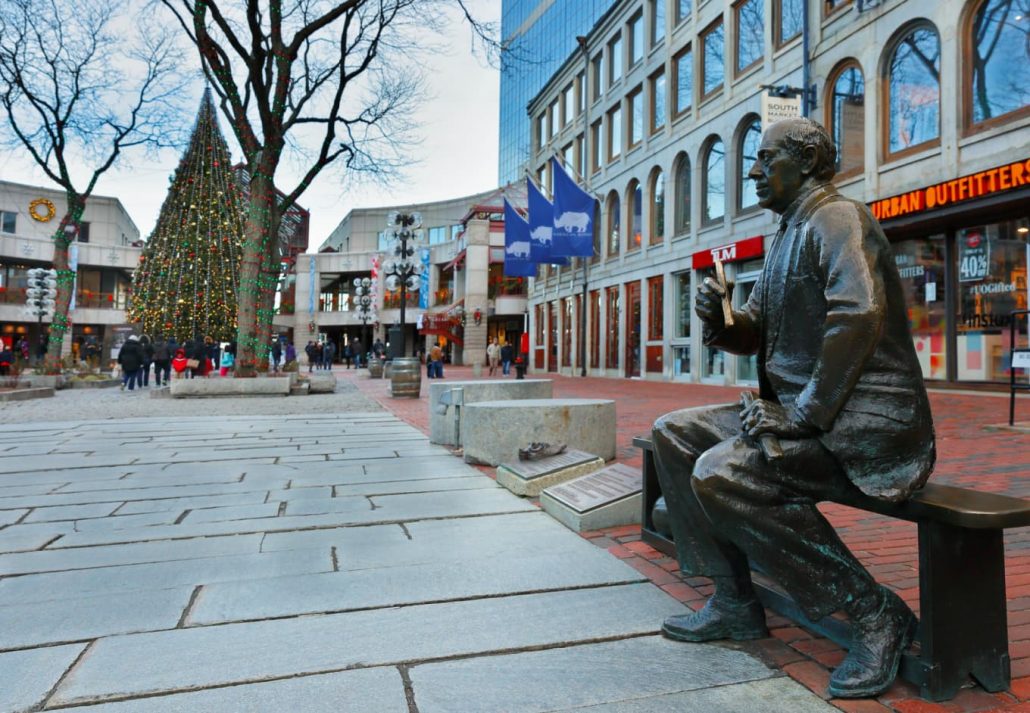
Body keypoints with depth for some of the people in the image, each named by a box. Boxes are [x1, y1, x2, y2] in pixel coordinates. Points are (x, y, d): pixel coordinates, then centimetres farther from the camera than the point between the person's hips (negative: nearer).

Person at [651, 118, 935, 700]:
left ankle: (875, 614, -10)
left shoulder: (836, 217, -10)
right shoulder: (789, 235, 20)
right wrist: (720, 320, -1)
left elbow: (859, 315, -27)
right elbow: (755, 333, 22)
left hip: (864, 422, -10)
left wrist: (805, 415, -25)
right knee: (674, 434, 3)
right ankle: (735, 603, 7)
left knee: (719, 474, -28)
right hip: (799, 410, 10)